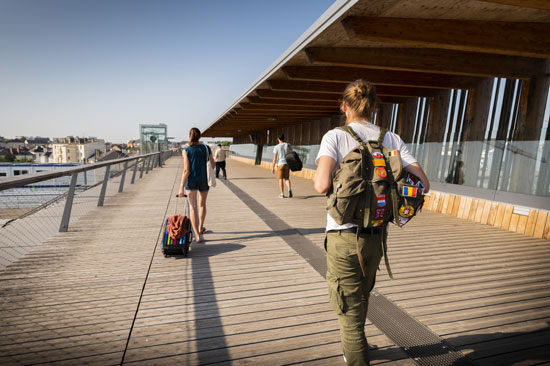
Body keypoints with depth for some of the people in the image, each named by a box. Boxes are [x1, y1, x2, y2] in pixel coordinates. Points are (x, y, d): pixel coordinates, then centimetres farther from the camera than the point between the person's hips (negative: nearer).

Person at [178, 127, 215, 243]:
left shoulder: (187, 150, -9)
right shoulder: (206, 148, -2)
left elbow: (186, 170, -13)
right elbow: (213, 165, 1)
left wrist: (182, 187, -10)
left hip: (191, 181, -2)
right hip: (204, 181, 2)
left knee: (193, 207, 0)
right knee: (202, 204, 22)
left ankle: (197, 235, -7)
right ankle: (200, 228, 37)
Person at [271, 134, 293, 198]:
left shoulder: (276, 147, -4)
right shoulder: (287, 145, 3)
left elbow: (275, 158, -7)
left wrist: (273, 167, -2)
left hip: (280, 164, -2)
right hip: (287, 164, 2)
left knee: (281, 179, 5)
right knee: (287, 178, 13)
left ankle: (282, 194, 9)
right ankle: (289, 189, -11)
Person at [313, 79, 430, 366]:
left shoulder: (335, 136, -9)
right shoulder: (392, 140, 3)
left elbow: (322, 185, -24)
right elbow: (422, 184, -4)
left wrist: (317, 175, -3)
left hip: (344, 237, -6)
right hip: (377, 235, 6)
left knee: (349, 314, 9)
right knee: (360, 299, 30)